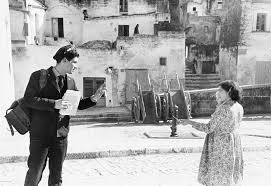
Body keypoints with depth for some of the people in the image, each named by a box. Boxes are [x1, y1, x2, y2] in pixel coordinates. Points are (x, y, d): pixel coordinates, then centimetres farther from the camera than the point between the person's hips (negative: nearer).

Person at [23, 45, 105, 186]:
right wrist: (53, 104, -23)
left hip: (61, 135, 5)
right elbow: (28, 99, -14)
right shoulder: (39, 76, -5)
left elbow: (78, 104, 14)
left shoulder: (70, 81, 10)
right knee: (34, 174, 5)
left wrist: (93, 98, -4)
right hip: (41, 134, -4)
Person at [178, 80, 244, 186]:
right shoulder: (239, 108, 3)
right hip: (234, 142, 8)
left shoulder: (223, 109, -22)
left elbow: (209, 128, -20)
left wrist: (189, 122, -15)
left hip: (220, 145, -8)